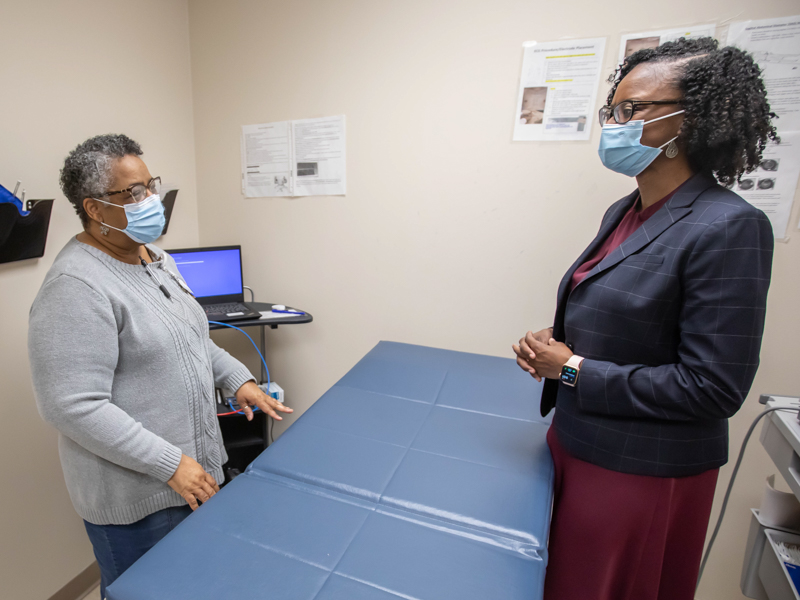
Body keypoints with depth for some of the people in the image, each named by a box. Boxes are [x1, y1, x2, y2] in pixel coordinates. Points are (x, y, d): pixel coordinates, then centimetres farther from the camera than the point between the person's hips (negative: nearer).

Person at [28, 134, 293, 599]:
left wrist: (239, 379, 4)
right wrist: (171, 464, -22)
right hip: (137, 493, -7)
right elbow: (75, 407, -24)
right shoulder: (76, 286, -23)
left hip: (193, 465, 8)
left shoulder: (156, 258, 5)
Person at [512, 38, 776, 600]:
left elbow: (714, 388, -22)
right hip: (578, 441, 8)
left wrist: (574, 369, -20)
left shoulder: (727, 228, -21)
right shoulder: (624, 212, 3)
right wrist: (554, 341, -5)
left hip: (643, 470, -7)